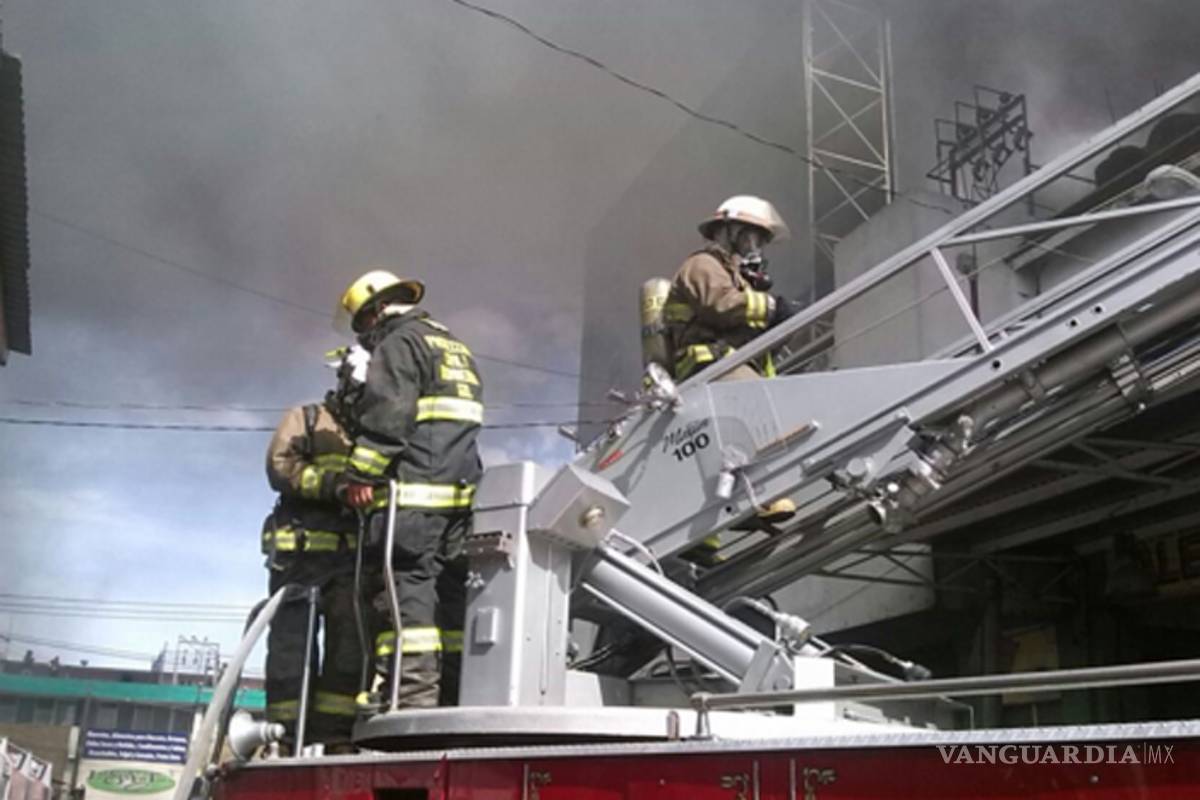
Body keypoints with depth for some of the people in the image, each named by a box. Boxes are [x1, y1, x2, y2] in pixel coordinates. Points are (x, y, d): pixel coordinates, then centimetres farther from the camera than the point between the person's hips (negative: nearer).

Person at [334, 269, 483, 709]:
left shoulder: (400, 343, -1)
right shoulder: (456, 348, 28)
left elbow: (387, 412, -14)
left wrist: (362, 474, -16)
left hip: (413, 491, -9)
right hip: (460, 490, 9)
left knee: (406, 591, -11)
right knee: (451, 594, 6)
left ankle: (414, 700, -16)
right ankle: (454, 698, 4)